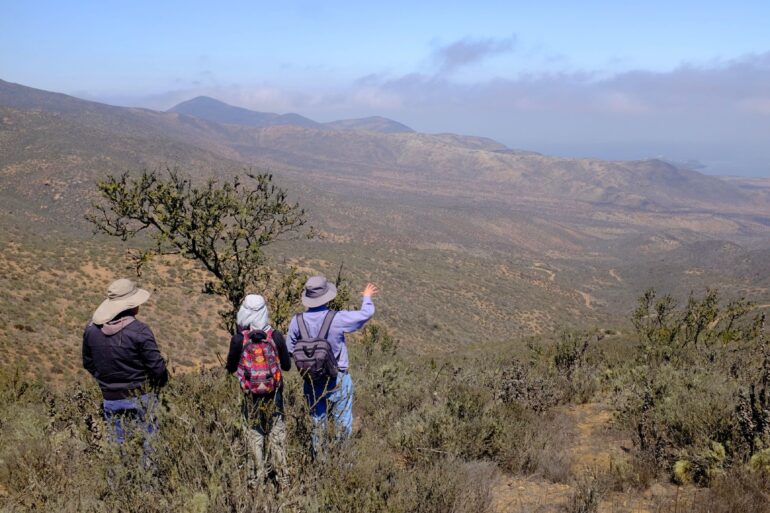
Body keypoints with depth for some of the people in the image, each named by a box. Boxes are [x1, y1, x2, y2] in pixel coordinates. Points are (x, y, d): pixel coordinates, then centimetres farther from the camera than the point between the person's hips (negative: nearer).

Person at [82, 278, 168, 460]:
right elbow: (156, 366, -16)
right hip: (141, 398, -4)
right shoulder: (139, 331, -19)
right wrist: (161, 382, 5)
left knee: (117, 444, 14)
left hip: (111, 399, 4)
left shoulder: (91, 328, -3)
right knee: (150, 443, 8)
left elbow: (88, 363, 9)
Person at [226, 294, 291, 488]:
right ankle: (282, 477, 11)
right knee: (277, 432, 10)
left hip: (251, 393, -1)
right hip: (274, 392, 1)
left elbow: (231, 368, -3)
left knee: (254, 433, 13)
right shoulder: (276, 336, -11)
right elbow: (287, 366, -2)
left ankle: (261, 475, 13)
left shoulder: (238, 339, -14)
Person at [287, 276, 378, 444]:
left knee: (317, 421, 19)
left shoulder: (297, 321, -12)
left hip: (312, 380, 3)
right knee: (343, 422, 14)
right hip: (338, 379, -3)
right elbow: (366, 313, -10)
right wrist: (367, 297, 11)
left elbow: (290, 350, 0)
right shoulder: (337, 319, -22)